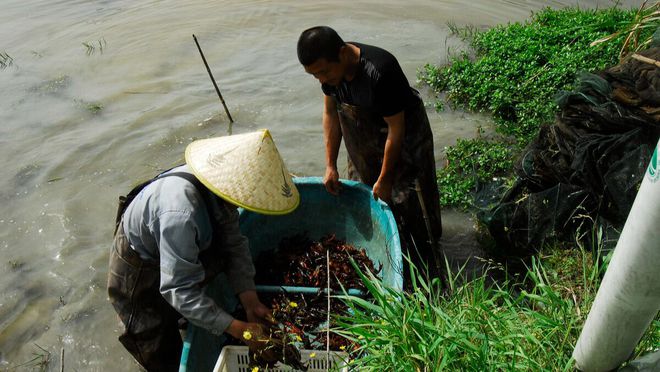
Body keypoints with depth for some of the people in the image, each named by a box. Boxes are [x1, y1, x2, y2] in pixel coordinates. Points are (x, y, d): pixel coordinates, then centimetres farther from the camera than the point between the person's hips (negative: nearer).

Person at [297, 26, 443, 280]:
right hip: (364, 138, 6)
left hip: (404, 135, -6)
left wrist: (384, 179, -20)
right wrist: (330, 166, -3)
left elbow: (396, 129, -28)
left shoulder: (379, 73, -37)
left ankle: (427, 276, 19)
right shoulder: (329, 67, -16)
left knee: (407, 200, 0)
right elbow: (331, 113, -3)